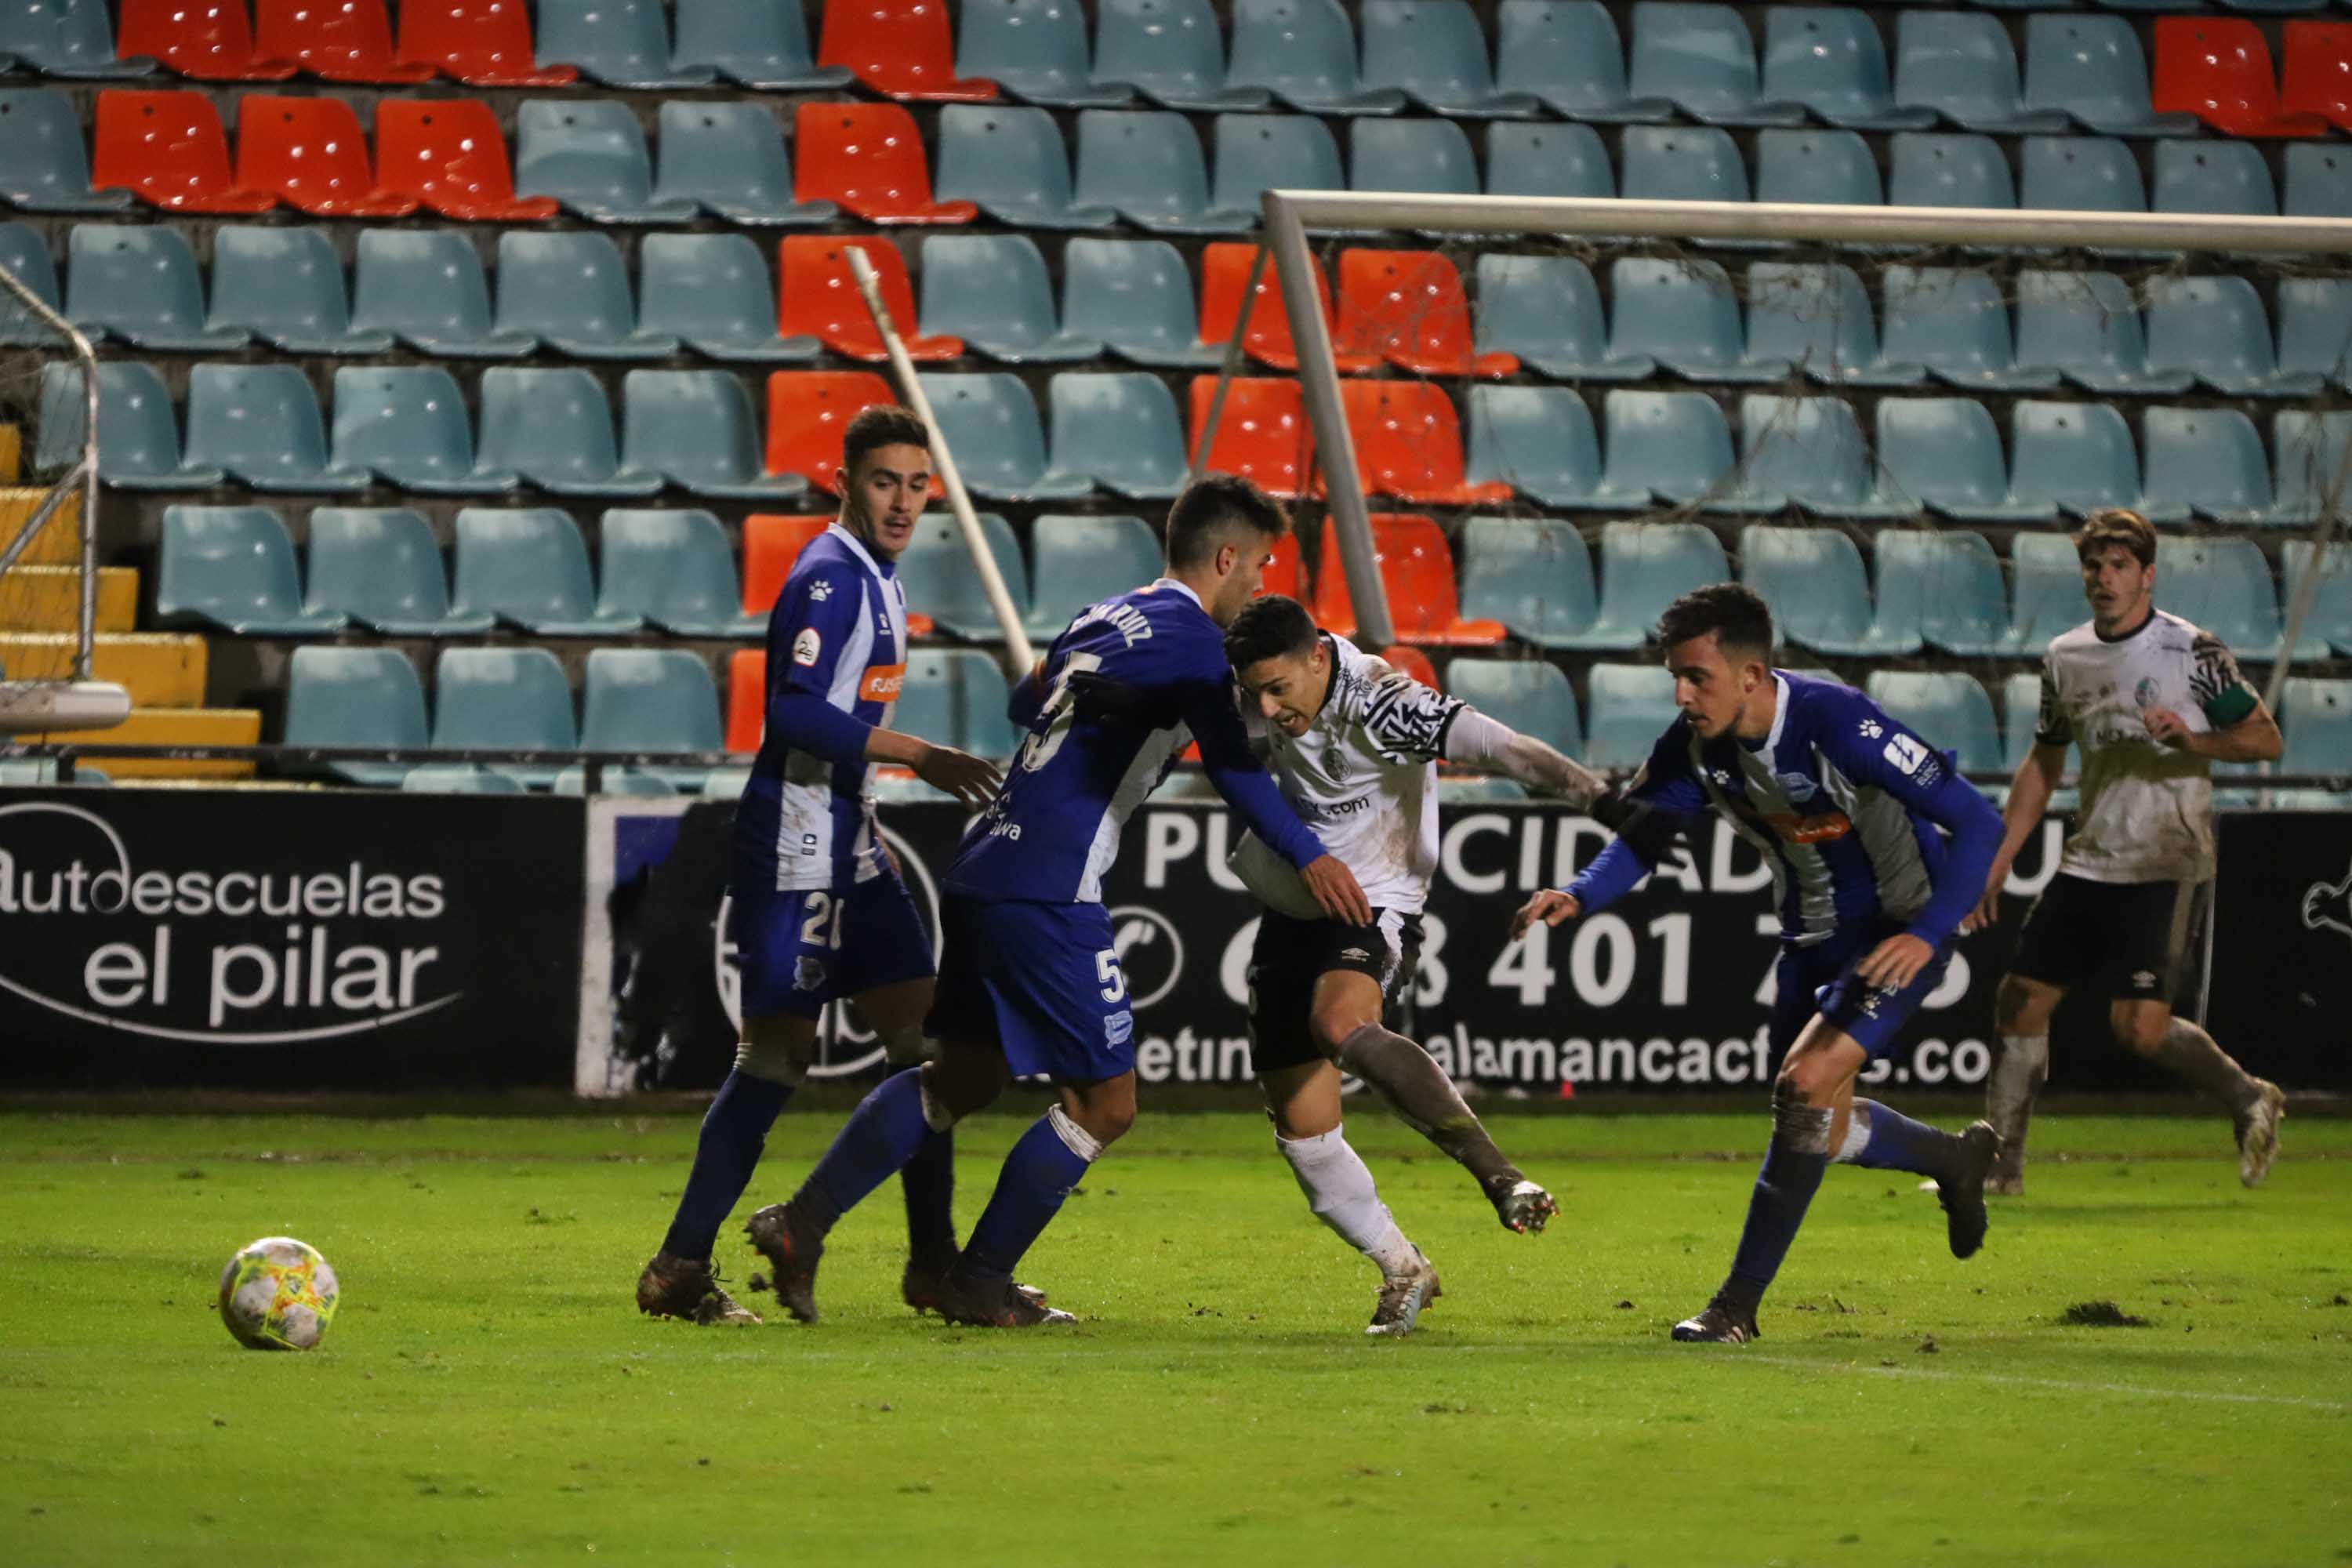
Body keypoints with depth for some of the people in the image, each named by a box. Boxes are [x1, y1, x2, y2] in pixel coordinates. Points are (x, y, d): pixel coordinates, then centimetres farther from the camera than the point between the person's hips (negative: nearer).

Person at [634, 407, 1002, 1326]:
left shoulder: (875, 576, 16)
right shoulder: (832, 578, -15)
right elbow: (796, 710, -26)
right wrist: (920, 758, -25)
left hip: (847, 850, 10)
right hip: (794, 851, -10)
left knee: (925, 1037, 7)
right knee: (778, 1052, -10)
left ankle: (934, 1265, 12)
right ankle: (680, 1270, -7)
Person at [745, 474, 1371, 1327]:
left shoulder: (1103, 617, 18)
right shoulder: (1190, 638, -7)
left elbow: (1026, 702, 34)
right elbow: (1234, 768, -15)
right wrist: (1308, 857, -14)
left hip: (983, 868, 9)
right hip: (1047, 895, -9)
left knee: (962, 1078, 18)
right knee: (1104, 1101, 0)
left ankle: (802, 1223, 13)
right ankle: (979, 1283, 4)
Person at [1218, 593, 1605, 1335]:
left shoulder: (1382, 705, -24)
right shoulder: (1261, 704, -4)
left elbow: (1491, 743, -37)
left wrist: (1580, 784, -50)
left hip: (1375, 908, -7)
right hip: (1290, 912, 7)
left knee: (1340, 1025, -39)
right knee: (1302, 1129, 4)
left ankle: (1496, 1173, -39)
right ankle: (1403, 1272, 22)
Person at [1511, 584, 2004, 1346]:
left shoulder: (1837, 723, -31)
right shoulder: (1697, 742, -13)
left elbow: (1977, 821, -29)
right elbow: (1644, 834, 2)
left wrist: (1928, 933, -39)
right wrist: (1577, 897, -18)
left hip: (1900, 932, -8)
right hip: (1813, 935, 8)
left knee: (1805, 1085, -22)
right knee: (1818, 1126, 15)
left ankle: (1738, 1306, -14)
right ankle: (1956, 1159, 45)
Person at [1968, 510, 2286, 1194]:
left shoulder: (2193, 651, -8)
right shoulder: (2065, 658, 9)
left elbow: (2265, 739, -4)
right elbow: (2043, 763, 21)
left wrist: (2195, 740, -23)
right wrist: (1999, 862, 16)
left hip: (2168, 867, -6)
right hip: (2087, 866, 6)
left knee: (2140, 1027, -15)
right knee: (2022, 1000, 1)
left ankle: (2249, 1099, 11)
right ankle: (1999, 1164, 12)